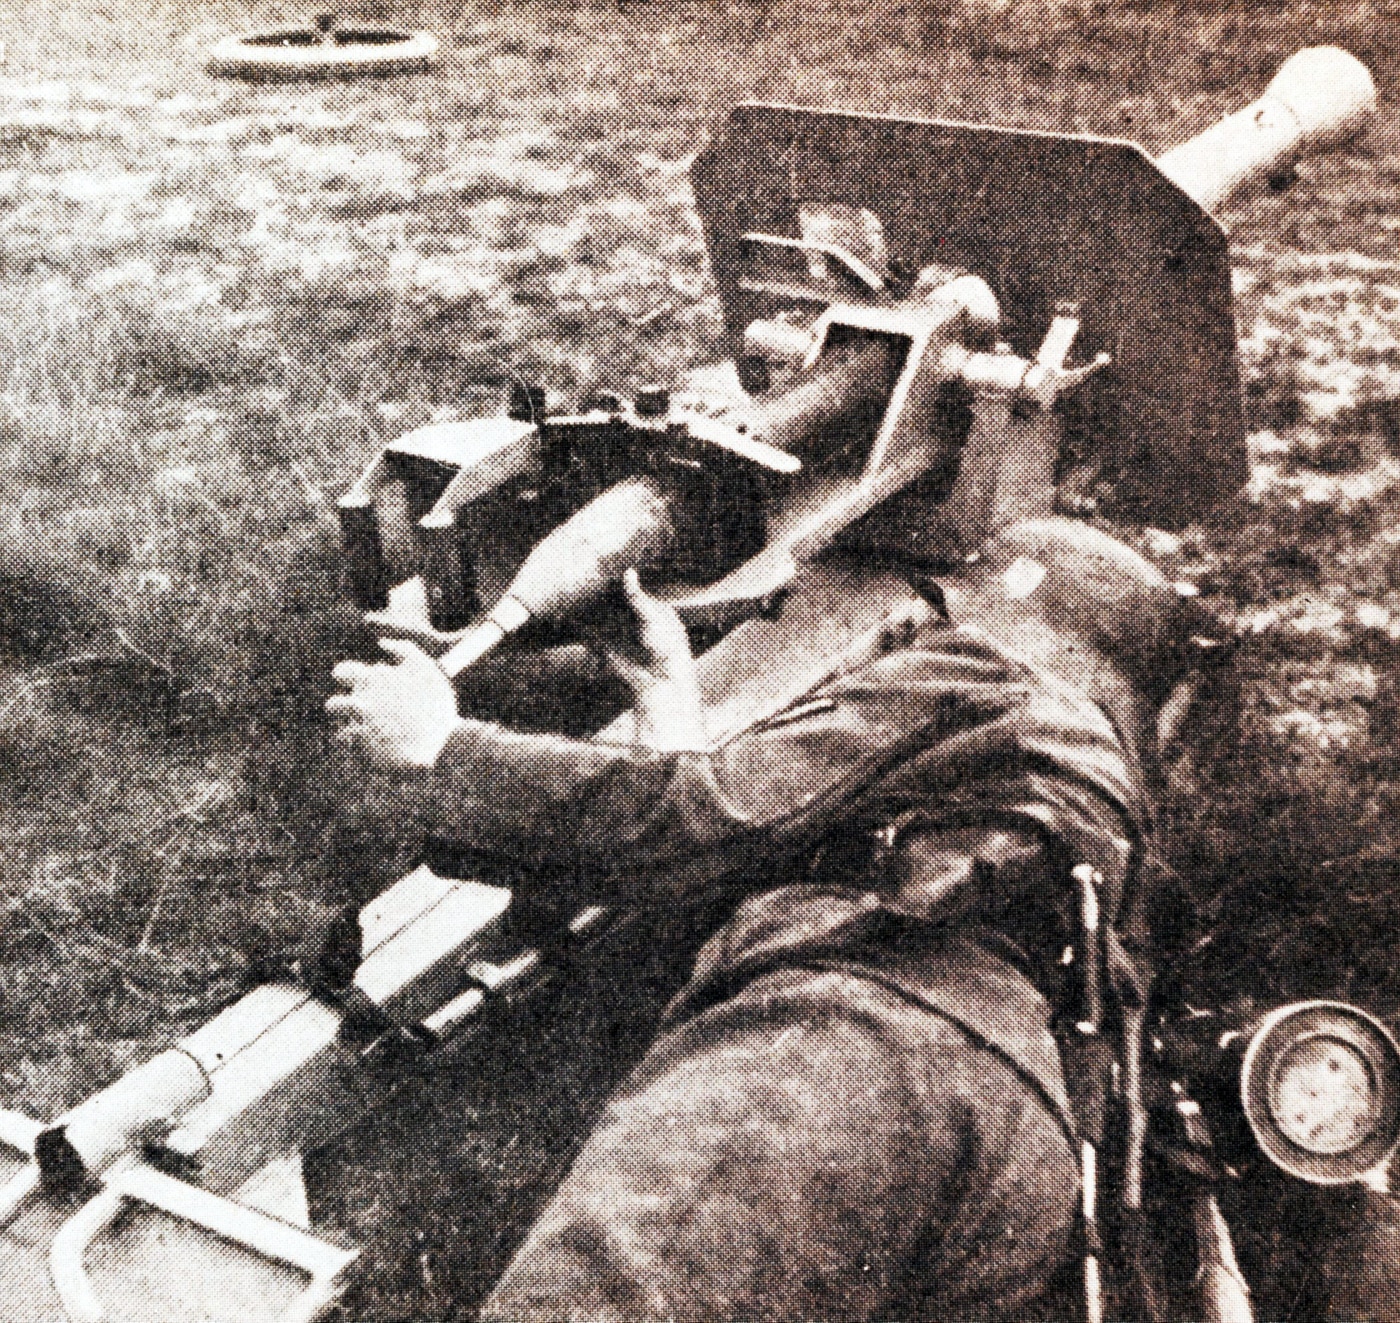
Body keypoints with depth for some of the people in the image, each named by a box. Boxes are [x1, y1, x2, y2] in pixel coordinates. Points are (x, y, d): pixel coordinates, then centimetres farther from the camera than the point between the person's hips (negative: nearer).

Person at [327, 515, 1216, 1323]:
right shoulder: (1116, 803, 41)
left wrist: (443, 746, 17)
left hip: (853, 1034, -9)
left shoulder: (979, 684, 16)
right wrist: (682, 721, 52)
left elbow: (694, 827, 5)